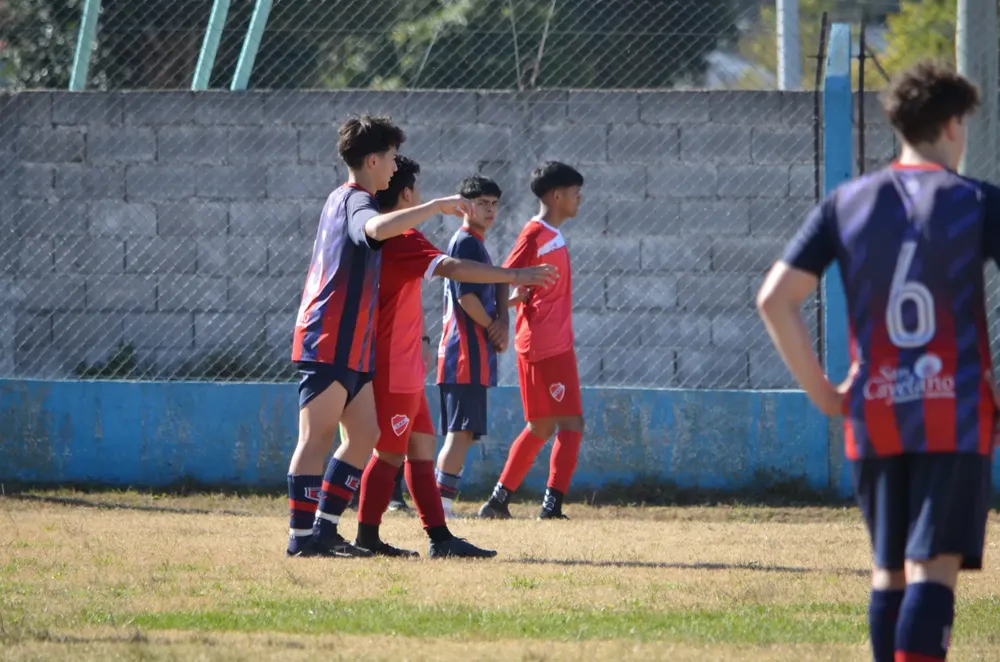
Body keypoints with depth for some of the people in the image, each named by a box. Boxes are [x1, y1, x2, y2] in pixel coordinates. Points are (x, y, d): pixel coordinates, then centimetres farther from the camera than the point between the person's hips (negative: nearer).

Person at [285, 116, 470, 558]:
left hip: (350, 346, 10)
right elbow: (377, 228, -38)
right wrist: (436, 206, -32)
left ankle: (324, 530, 12)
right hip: (330, 343, -10)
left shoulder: (342, 199, 19)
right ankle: (302, 537, -8)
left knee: (364, 434, 10)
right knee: (317, 437, -8)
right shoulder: (356, 202, -13)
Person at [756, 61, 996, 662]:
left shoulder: (847, 203, 7)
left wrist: (822, 391, 8)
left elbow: (775, 300, 3)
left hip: (874, 414, 4)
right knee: (934, 567, -8)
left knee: (889, 568, 14)